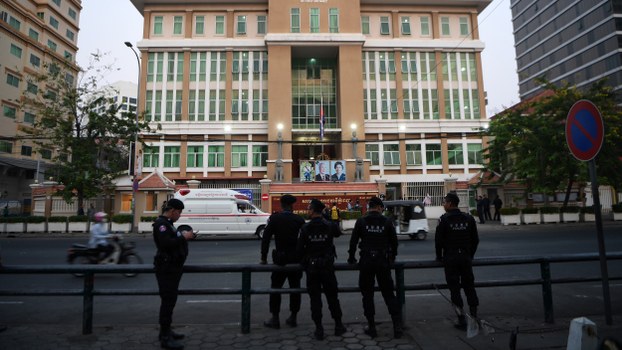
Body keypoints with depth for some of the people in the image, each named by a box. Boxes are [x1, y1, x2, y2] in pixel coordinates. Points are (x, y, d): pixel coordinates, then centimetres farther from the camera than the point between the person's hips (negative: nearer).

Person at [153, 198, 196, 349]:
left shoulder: (167, 223, 17)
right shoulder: (161, 223, -15)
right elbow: (166, 243, -28)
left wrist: (184, 235, 4)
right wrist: (183, 237, -19)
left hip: (173, 267, 11)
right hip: (167, 268, -10)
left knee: (170, 300, 17)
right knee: (168, 300, -6)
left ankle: (166, 330, 29)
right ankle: (165, 337, 1)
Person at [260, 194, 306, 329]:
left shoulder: (274, 218, -5)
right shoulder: (299, 219, -3)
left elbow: (266, 238, -7)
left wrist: (263, 258, -1)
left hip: (280, 258, -2)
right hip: (296, 258, 2)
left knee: (276, 287, 9)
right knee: (295, 287, 12)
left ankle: (275, 319, 12)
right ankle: (293, 317, 20)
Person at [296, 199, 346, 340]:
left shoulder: (305, 228, -11)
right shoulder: (330, 226, -7)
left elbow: (299, 248, -10)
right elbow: (338, 233, 15)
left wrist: (303, 259, 10)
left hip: (311, 266, -1)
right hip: (327, 266, 1)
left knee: (315, 298, 9)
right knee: (332, 296, 14)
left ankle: (319, 329, 12)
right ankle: (338, 325, 24)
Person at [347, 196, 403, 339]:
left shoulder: (361, 221, -2)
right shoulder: (387, 222, 1)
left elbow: (353, 241, -1)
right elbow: (394, 241, 8)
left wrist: (351, 258, 14)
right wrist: (393, 257, 25)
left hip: (366, 261, -1)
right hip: (383, 261, 1)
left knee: (367, 294, 10)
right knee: (389, 293, 11)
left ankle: (371, 327, 15)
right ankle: (397, 325, 9)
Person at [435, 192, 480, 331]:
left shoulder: (444, 219, -9)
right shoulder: (468, 218, 5)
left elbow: (439, 240, -8)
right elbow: (475, 239, 9)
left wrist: (439, 257, 5)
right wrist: (470, 255, 19)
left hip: (450, 258, -4)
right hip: (466, 258, 4)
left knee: (454, 289, 3)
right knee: (469, 286, 14)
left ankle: (462, 320, 4)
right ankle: (474, 317, 19)